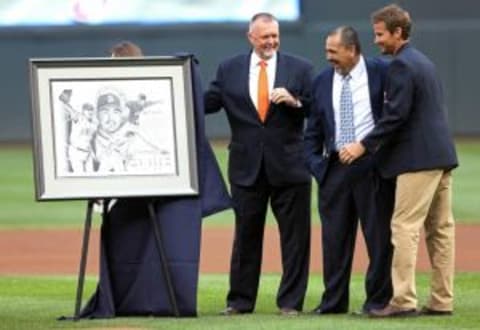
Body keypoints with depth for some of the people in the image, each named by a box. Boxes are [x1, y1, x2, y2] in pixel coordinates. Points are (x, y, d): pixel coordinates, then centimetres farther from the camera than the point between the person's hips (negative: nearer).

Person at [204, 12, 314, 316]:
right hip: (247, 166, 1)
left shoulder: (300, 68, 2)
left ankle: (291, 301, 7)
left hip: (289, 165, -1)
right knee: (246, 236, 7)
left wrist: (294, 101, -18)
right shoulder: (229, 70, 5)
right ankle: (240, 300, 13)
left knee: (294, 235, 1)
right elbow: (207, 102, 1)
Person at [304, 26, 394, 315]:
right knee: (334, 236, 6)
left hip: (373, 165, -4)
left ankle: (378, 299, 8)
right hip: (335, 168, 4)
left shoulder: (381, 73, -3)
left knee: (378, 234, 1)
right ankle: (334, 300, 13)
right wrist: (315, 164, 3)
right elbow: (314, 131, 13)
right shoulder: (323, 81, 10)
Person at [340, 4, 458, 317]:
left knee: (406, 227, -10)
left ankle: (404, 300, -13)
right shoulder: (424, 62, 18)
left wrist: (364, 145, -15)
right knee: (440, 228, 9)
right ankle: (442, 301, 11)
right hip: (441, 154, 10)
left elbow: (396, 115, -19)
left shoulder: (401, 66, -12)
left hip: (418, 159, -10)